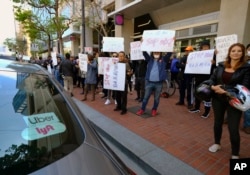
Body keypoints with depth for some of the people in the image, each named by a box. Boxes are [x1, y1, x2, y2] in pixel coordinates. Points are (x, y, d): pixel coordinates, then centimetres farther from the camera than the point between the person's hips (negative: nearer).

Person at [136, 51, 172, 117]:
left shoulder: (163, 60, 6)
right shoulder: (149, 59, 10)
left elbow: (169, 53, -1)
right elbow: (144, 53, 2)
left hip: (159, 83, -1)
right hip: (149, 82, 1)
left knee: (156, 98, 11)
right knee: (146, 97, 8)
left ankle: (154, 110, 28)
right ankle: (142, 109, 21)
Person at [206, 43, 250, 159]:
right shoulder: (221, 66, 4)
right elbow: (212, 79, 6)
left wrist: (226, 91, -24)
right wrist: (213, 87, -16)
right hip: (218, 99, 4)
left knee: (233, 128, -2)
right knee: (217, 122, 18)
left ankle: (235, 155, 20)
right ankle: (217, 143, 42)